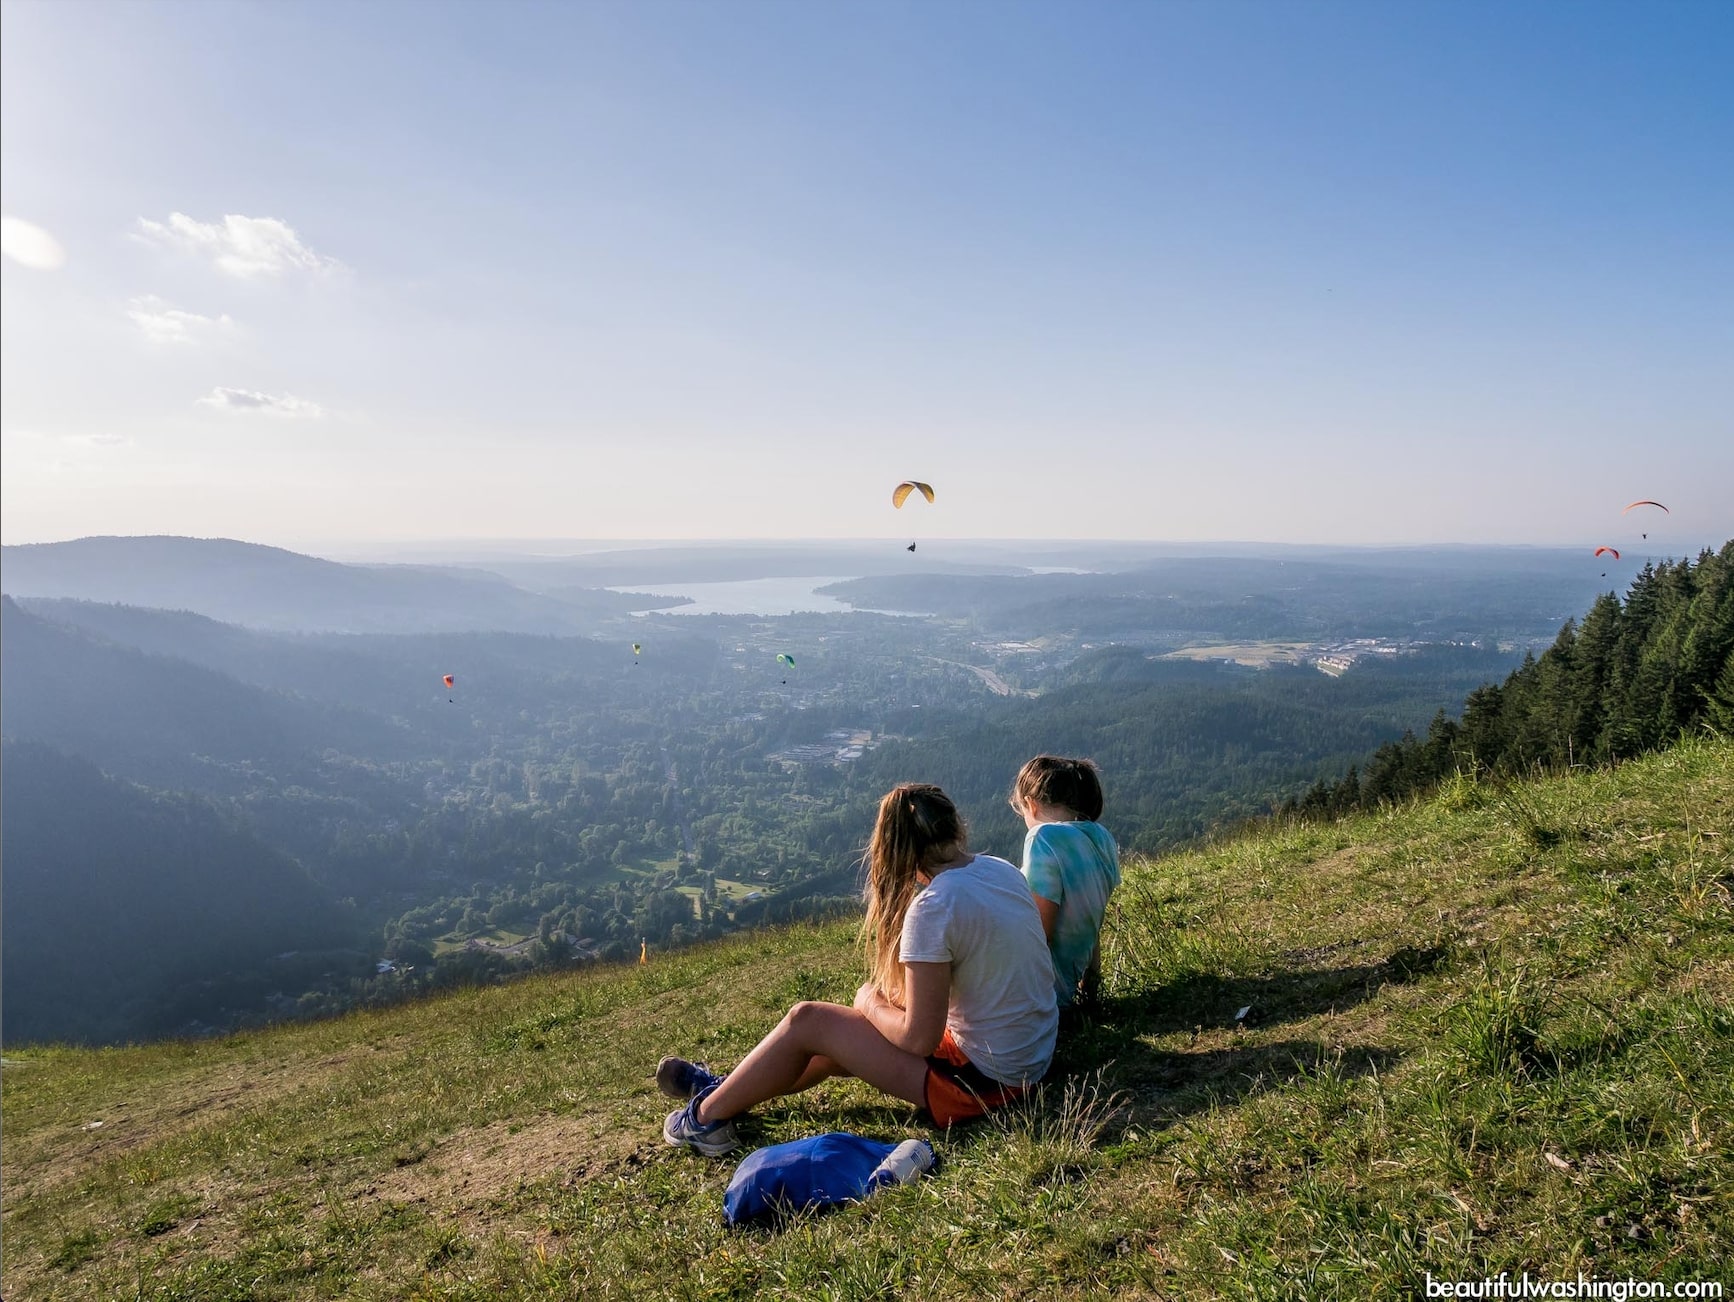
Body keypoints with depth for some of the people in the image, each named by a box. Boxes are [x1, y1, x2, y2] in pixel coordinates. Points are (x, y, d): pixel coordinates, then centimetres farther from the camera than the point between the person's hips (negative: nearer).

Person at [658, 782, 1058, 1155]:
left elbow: (918, 1039, -21)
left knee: (808, 1021, 1)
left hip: (983, 1079, -8)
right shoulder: (1001, 869, 1)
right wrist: (901, 1000, 8)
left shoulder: (933, 906, -24)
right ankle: (727, 1089, 35)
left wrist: (871, 1004, -2)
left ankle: (708, 1115, 20)